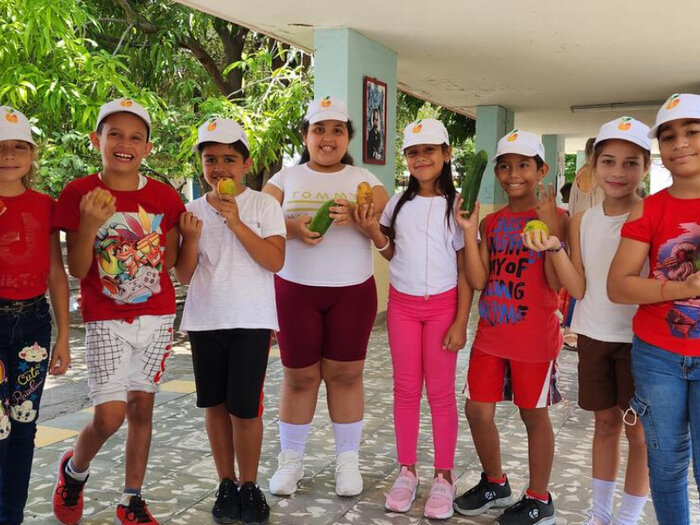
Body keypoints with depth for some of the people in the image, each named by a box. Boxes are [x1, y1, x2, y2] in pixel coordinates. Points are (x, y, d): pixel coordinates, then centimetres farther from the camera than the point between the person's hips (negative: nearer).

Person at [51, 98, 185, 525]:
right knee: (109, 416, -9)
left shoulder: (165, 197, 1)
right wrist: (89, 225, -23)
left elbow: (169, 262, 5)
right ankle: (74, 470, 25)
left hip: (157, 317, 3)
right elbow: (77, 270, -7)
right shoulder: (79, 193, -6)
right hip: (105, 320, -2)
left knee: (141, 407, 9)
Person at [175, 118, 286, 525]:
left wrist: (236, 222, -19)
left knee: (245, 407, -3)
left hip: (251, 320, -3)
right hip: (205, 320, 3)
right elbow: (184, 276, 4)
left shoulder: (264, 205, -3)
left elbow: (275, 261, -13)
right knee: (216, 404, 10)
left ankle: (249, 486, 16)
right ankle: (226, 483, 26)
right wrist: (191, 238, -14)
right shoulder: (194, 211, 5)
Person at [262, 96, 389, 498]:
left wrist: (356, 216, -26)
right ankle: (291, 459, 22)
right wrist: (293, 227, -20)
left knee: (345, 374, 4)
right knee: (299, 375, 6)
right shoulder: (286, 178, 8)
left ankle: (348, 460, 20)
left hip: (353, 291, 0)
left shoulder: (364, 180, 7)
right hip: (296, 289, 0)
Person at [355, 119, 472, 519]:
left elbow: (466, 270, -6)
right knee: (406, 389, 9)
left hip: (443, 306, -3)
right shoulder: (399, 202, 3)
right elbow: (393, 254, 11)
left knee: (441, 391, 3)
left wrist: (461, 322, -10)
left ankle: (444, 476, 16)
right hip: (402, 304, 3)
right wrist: (372, 230, -8)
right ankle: (407, 471, 20)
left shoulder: (457, 205, -7)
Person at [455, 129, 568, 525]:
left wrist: (551, 230, -23)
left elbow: (556, 284, -15)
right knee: (478, 411, 9)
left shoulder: (555, 218, -7)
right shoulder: (491, 222, 7)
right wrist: (469, 230, -9)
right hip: (490, 334, 5)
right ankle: (495, 484, 34)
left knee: (534, 414, 9)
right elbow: (477, 280, -3)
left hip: (534, 337, -5)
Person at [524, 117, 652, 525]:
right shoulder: (583, 221, 2)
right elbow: (578, 289, -4)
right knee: (606, 421, 16)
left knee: (639, 430, 5)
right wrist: (555, 249, -16)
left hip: (640, 338, -3)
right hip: (594, 335, 4)